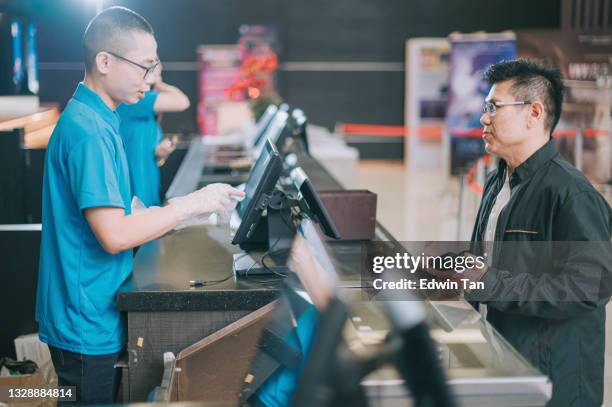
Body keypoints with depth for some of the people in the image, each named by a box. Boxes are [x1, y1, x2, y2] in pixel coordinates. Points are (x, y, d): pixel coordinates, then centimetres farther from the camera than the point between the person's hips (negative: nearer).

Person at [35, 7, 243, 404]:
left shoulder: (96, 119, 8)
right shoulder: (87, 131, -23)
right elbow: (114, 235, -26)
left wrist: (174, 216, 7)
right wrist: (192, 204, -19)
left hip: (93, 314, 9)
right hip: (88, 326, -9)